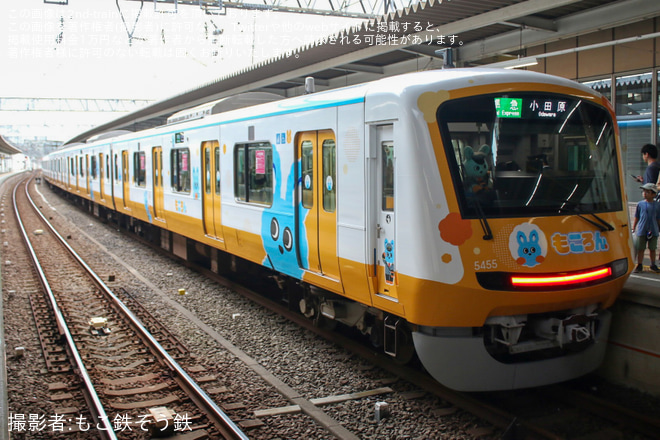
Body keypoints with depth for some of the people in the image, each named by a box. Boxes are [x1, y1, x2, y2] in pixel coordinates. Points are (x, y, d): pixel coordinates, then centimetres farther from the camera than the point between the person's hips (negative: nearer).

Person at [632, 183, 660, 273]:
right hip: (641, 231, 0)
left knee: (652, 249, 11)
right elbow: (636, 218, 6)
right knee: (640, 249, 5)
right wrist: (633, 229, 5)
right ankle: (639, 266, 15)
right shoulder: (640, 204, 0)